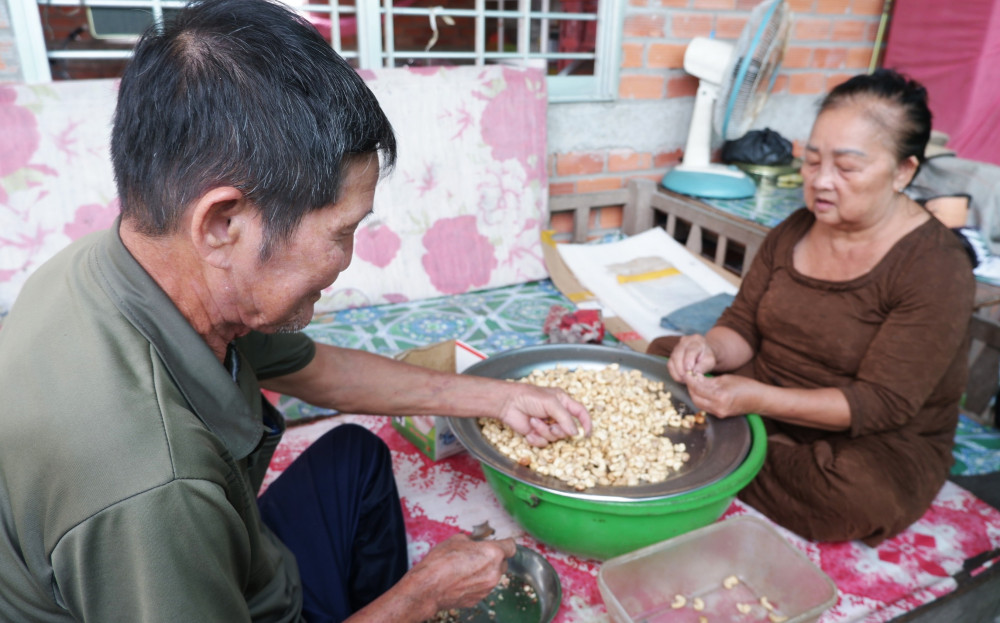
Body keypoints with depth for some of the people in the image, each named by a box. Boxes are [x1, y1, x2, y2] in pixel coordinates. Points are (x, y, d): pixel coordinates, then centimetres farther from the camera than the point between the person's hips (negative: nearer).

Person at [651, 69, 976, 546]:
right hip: (768, 407, 5)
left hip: (879, 442, -4)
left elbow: (884, 403, -24)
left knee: (862, 494, -38)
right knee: (660, 356, -8)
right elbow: (743, 326, 0)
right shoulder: (793, 232, 0)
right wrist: (711, 350, -26)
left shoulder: (936, 269, -19)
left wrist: (756, 399, -37)